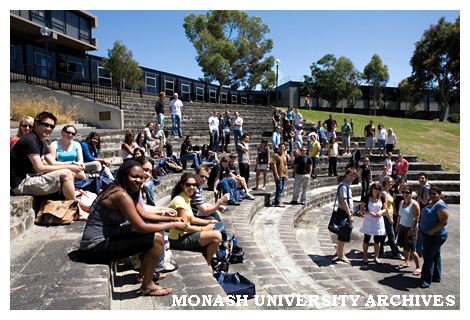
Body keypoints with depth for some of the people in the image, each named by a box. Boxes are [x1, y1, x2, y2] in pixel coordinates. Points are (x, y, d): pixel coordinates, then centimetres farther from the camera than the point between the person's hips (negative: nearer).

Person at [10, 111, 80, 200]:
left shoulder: (41, 142, 14)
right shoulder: (29, 140, -16)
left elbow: (53, 163, 12)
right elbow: (40, 168, -22)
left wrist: (72, 164, -5)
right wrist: (68, 167, -19)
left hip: (31, 178, 10)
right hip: (21, 184, -10)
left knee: (70, 173, 6)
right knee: (65, 174, -20)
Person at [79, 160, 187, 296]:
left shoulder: (123, 191, 9)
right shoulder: (122, 195, -22)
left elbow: (143, 214, 16)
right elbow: (141, 227, -23)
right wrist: (173, 225, -14)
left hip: (105, 238, 10)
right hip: (97, 247, -10)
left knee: (152, 232, 19)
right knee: (156, 238, -17)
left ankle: (143, 274, 29)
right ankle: (147, 286, 1)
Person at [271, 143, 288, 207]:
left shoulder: (284, 155, 16)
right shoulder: (276, 155, -8)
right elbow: (274, 165, -13)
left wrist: (286, 174, 16)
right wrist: (276, 174, -18)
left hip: (284, 175, 8)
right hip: (278, 175, -8)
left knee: (281, 188, 12)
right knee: (279, 188, -7)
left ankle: (276, 200, 23)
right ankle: (278, 202, -2)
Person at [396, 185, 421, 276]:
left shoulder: (414, 204, -14)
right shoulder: (401, 202, 7)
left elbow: (417, 218, -16)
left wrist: (412, 229, -18)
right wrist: (397, 225, 16)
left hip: (410, 228, -6)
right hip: (402, 226, 6)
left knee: (411, 250, -5)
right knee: (404, 247, 14)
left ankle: (418, 267, 9)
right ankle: (406, 262, 30)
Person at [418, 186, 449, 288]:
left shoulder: (440, 205, -21)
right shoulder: (431, 203, 9)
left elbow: (444, 222, -26)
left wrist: (431, 231, -22)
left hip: (435, 237, -10)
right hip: (428, 235, 10)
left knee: (428, 258, -5)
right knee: (435, 256, 20)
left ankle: (427, 281, 5)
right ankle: (436, 277, 33)